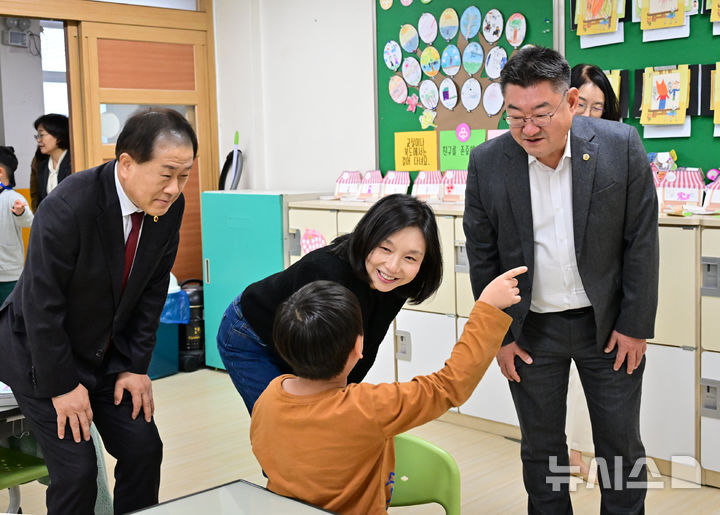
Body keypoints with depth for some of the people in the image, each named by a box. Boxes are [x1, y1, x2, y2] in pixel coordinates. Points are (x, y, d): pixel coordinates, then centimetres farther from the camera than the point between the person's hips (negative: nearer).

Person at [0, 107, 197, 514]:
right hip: (41, 354, -6)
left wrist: (135, 366, -3)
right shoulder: (68, 207, -30)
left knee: (144, 449, 1)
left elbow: (152, 290, -2)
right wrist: (62, 385, -17)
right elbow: (41, 303, -23)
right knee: (76, 469, -10)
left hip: (107, 354, 6)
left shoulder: (170, 206, -12)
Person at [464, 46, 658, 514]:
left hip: (608, 321, 0)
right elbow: (482, 256, -2)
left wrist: (635, 326, -5)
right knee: (541, 446, 13)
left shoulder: (621, 146, -12)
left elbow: (641, 241, -6)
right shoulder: (487, 163, -10)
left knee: (622, 444, 11)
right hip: (532, 327, 1)